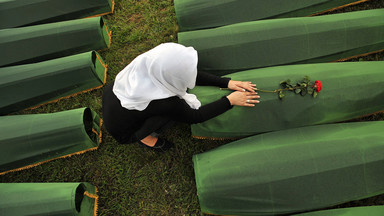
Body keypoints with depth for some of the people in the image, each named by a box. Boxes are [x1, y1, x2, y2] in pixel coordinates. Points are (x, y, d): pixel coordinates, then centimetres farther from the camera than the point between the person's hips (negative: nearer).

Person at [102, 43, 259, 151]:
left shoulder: (151, 60, -22)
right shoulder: (164, 102, -38)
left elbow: (193, 76, -9)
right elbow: (195, 117, -19)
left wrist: (227, 83, -8)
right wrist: (230, 101, -16)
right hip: (121, 132, -6)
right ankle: (143, 137, 2)